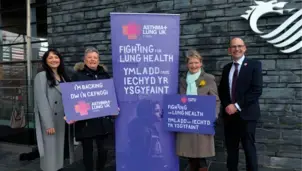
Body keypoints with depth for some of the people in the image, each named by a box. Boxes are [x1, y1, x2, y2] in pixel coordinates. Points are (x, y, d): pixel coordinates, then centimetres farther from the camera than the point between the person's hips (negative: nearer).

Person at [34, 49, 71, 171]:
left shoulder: (63, 77, 14)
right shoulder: (41, 76, -6)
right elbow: (42, 101, -13)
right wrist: (48, 124, -18)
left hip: (62, 119, 6)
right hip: (49, 120, -6)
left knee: (60, 148, 13)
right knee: (50, 150, 1)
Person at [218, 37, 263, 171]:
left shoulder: (254, 65, -2)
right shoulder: (226, 68, 13)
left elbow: (257, 90, -12)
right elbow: (221, 90, 14)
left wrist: (237, 106, -16)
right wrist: (226, 106, -4)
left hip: (246, 114, -4)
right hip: (229, 114, 4)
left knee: (249, 148, 4)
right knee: (231, 148, 11)